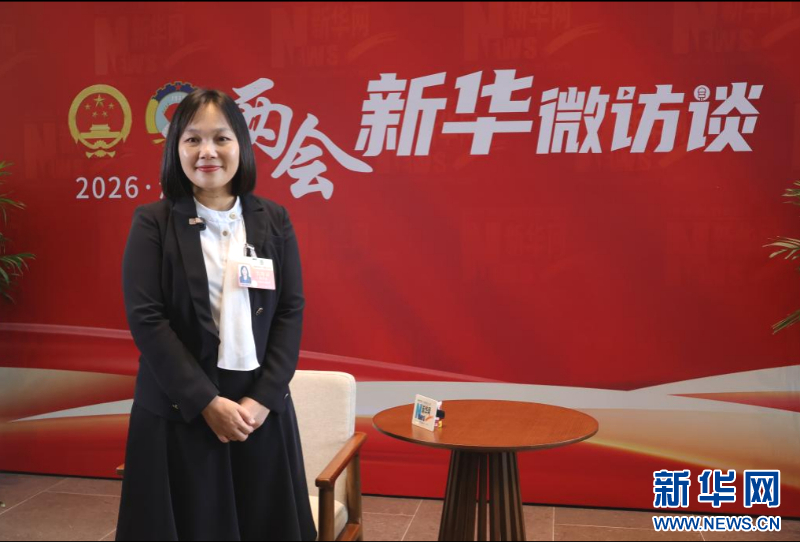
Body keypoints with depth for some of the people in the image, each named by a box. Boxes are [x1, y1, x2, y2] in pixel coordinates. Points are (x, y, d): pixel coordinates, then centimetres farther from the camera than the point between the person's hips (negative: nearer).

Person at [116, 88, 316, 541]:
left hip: (261, 407, 2)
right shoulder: (153, 223, -3)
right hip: (179, 411, -2)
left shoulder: (273, 220, 4)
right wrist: (207, 402, -14)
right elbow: (145, 318, -9)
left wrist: (263, 398, -9)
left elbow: (292, 310, 0)